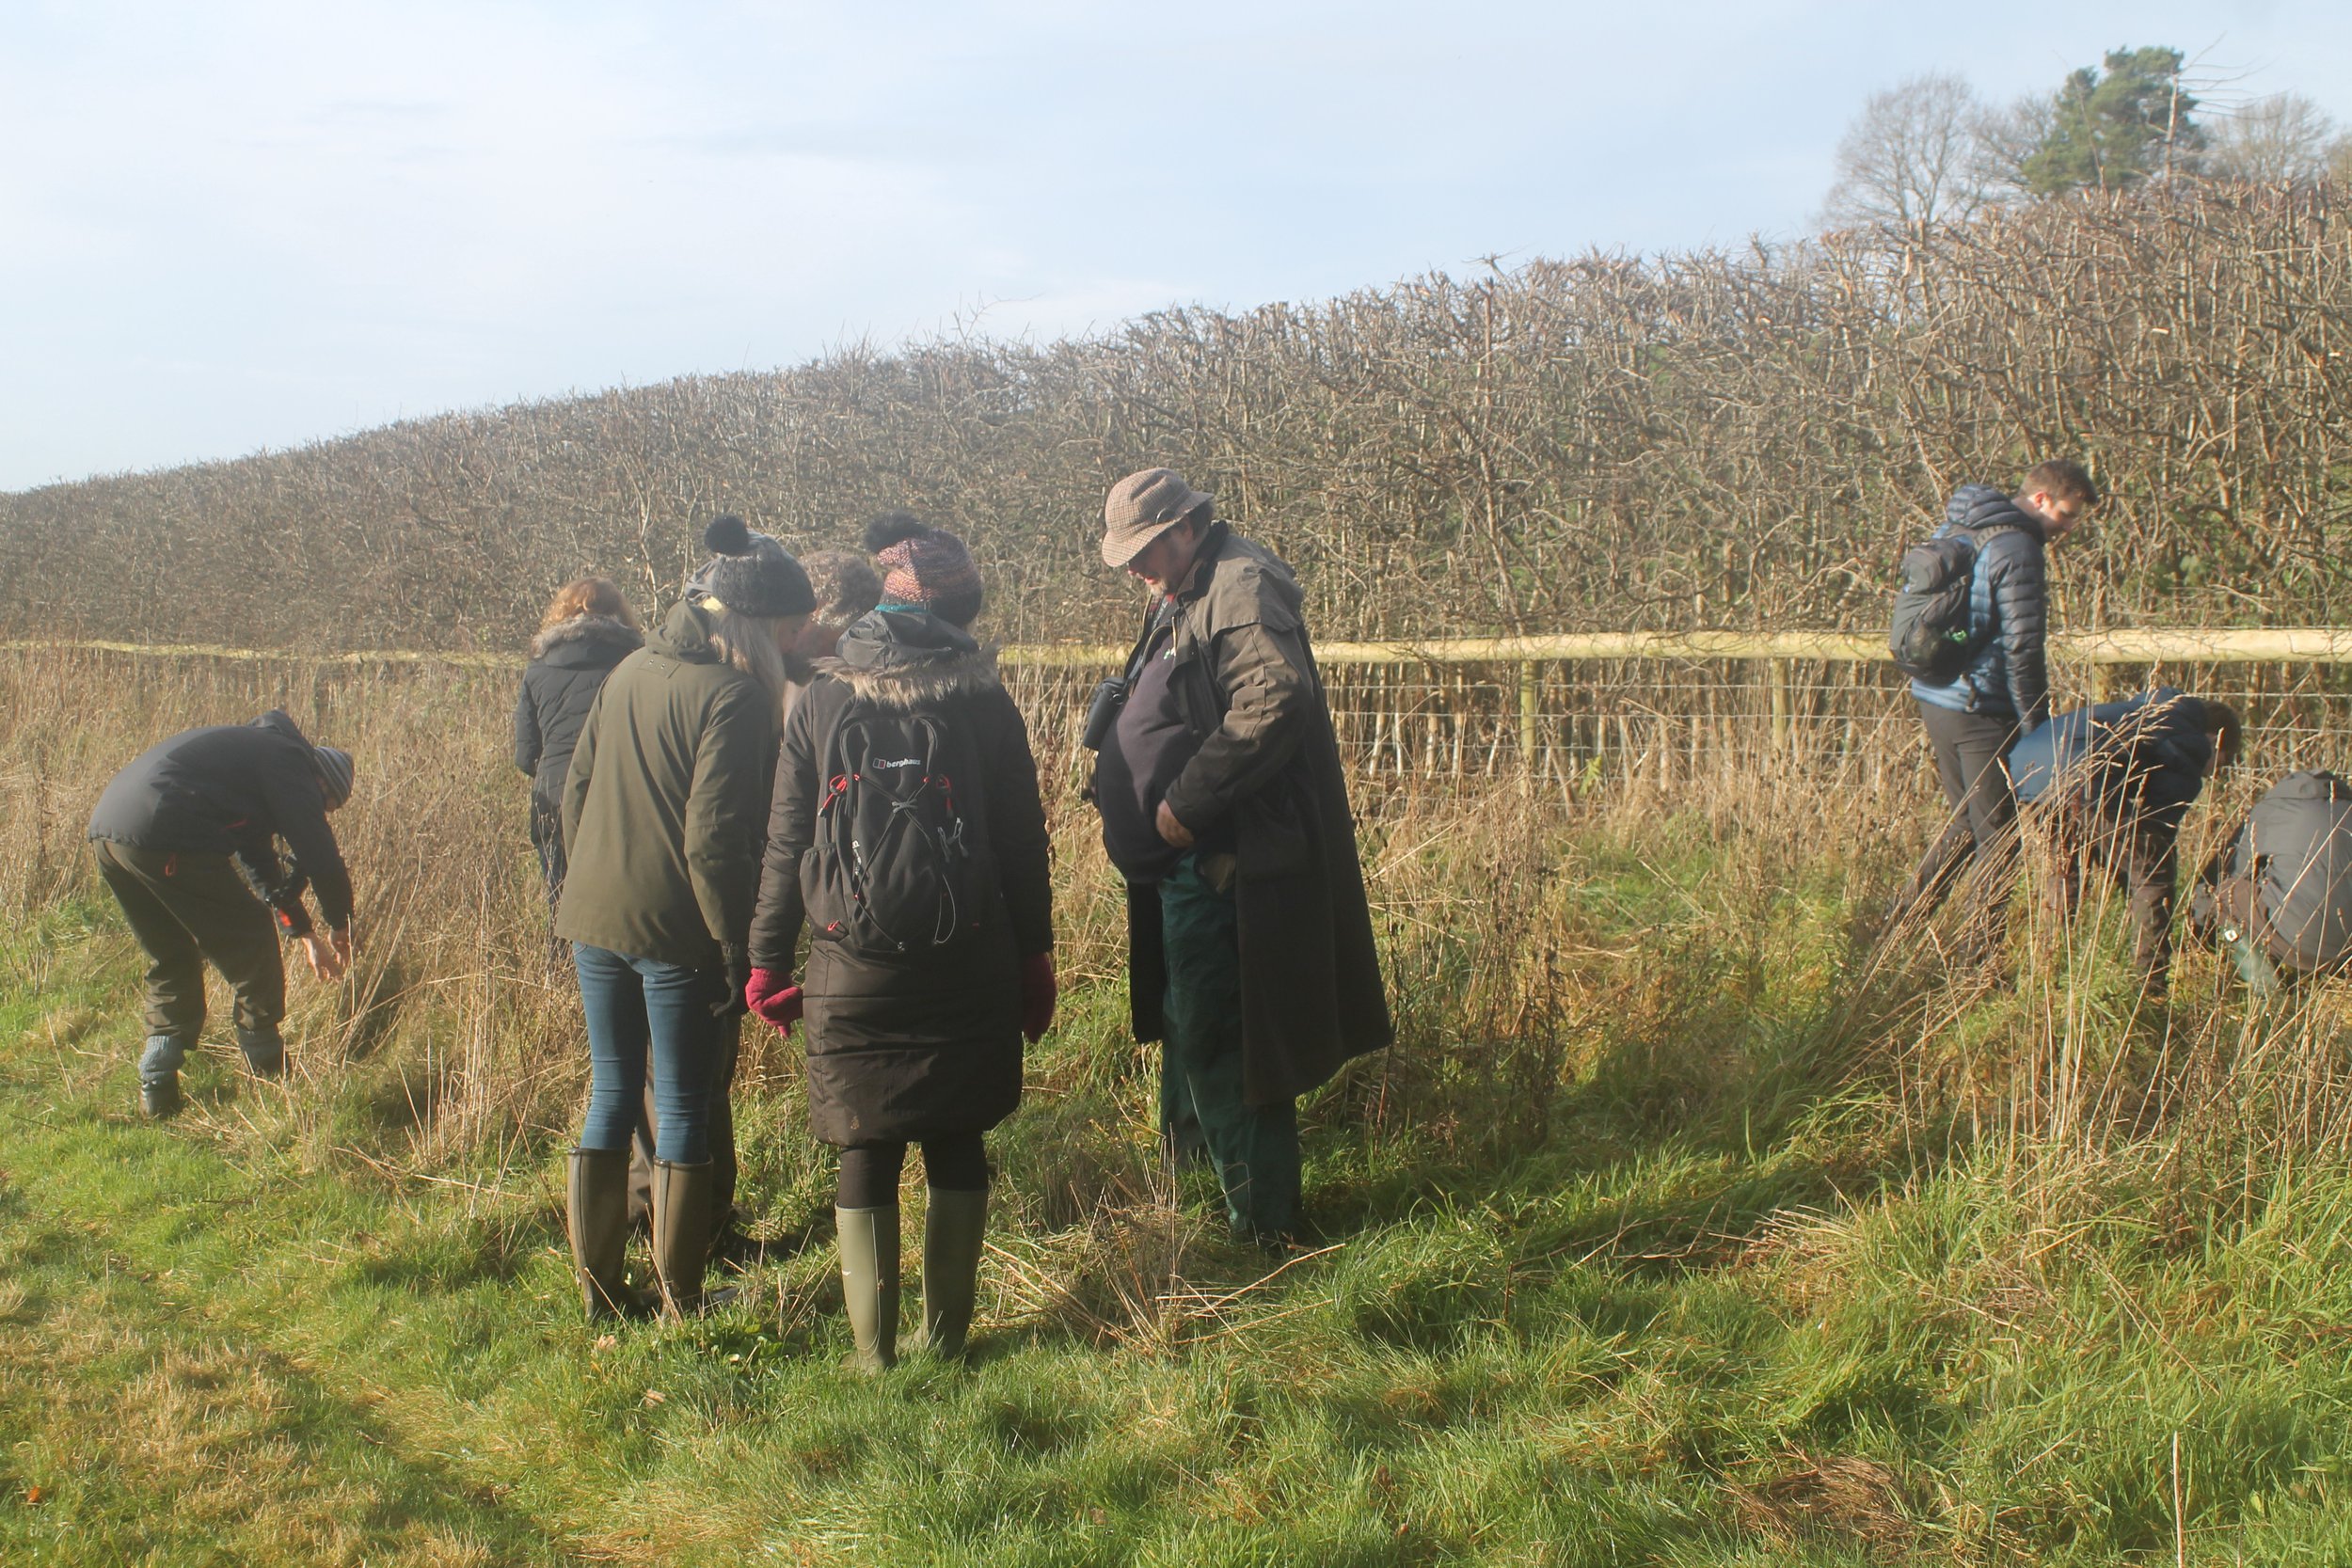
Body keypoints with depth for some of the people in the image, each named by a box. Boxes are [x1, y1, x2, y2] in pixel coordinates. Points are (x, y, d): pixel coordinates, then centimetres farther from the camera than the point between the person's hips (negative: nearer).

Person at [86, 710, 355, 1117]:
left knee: (170, 960, 24)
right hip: (165, 837, -10)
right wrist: (340, 924, 14)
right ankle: (270, 1076, 17)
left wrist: (305, 932, 40)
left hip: (105, 828, 10)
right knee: (250, 942, 7)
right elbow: (318, 853, -3)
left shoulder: (258, 749, 31)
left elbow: (261, 862, 38)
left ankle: (157, 1087, 20)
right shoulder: (290, 763, 3)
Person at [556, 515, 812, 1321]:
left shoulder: (631, 671, 8)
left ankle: (597, 1287, 25)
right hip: (675, 931, -7)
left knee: (612, 1094, 17)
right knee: (683, 1109, 6)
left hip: (594, 919, 7)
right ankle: (681, 1303, 16)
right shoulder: (730, 695, -16)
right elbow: (714, 839, -20)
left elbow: (575, 791, 13)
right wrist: (739, 950, -14)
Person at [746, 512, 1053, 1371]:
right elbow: (1022, 845, 2)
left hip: (854, 974, 0)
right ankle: (946, 1337, 20)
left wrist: (767, 959, 9)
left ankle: (874, 1355, 13)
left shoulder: (821, 704, -1)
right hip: (966, 970, 0)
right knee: (957, 1144, 14)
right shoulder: (984, 704, -2)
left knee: (866, 1156, 8)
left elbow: (786, 846, 1)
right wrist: (1033, 960, 12)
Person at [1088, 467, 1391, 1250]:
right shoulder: (1181, 598, 17)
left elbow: (1275, 700, -29)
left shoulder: (1242, 587, -15)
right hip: (1186, 863, 10)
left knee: (1215, 1041, -3)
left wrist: (1186, 804, -25)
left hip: (1222, 867, -10)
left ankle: (1262, 1226, 9)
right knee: (1189, 1031, 20)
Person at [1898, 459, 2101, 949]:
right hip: (1983, 711, -8)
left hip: (1934, 701, 9)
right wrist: (2036, 725, -11)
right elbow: (2021, 646, -18)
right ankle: (1979, 956, 7)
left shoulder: (1951, 532, 13)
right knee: (1998, 835, 2)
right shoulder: (2016, 546, -15)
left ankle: (1903, 915, 21)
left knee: (1965, 821, 22)